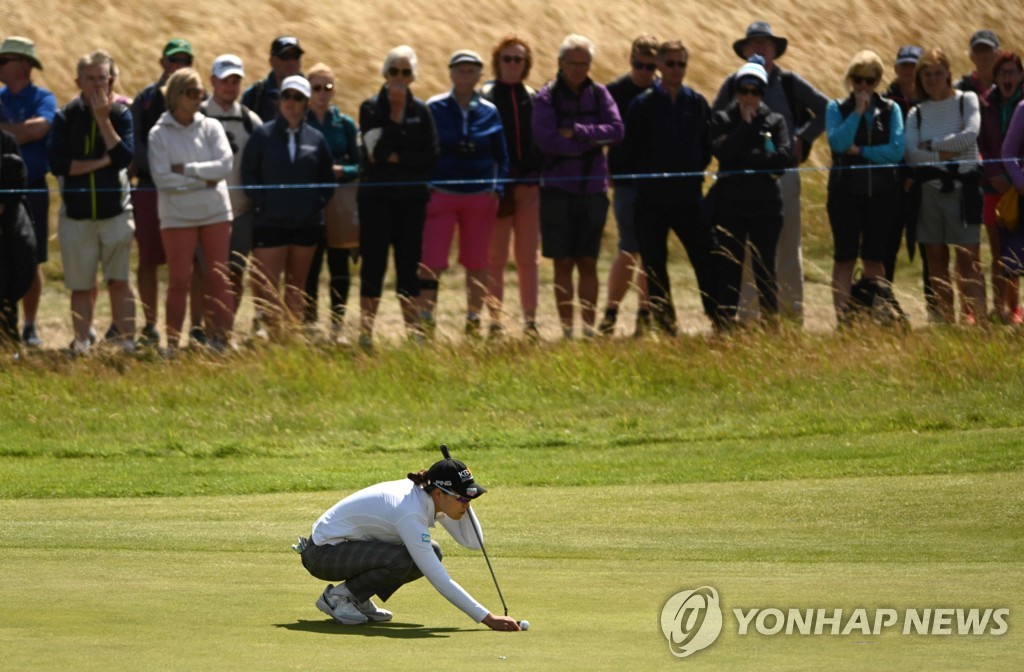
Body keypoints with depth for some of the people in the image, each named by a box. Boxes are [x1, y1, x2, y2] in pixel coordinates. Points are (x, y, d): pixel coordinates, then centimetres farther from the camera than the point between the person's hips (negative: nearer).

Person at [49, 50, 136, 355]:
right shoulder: (66, 117, 1)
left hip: (115, 211, 0)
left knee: (119, 281, -6)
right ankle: (81, 345, 9)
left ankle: (126, 342, -6)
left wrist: (103, 119, -16)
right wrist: (102, 162, -12)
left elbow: (124, 157, -13)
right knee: (81, 286, 4)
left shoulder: (120, 114, 2)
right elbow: (57, 163, -10)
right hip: (76, 213, 0)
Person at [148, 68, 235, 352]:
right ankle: (172, 344, 6)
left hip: (215, 213, 2)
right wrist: (204, 180, -11)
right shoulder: (159, 134, -3)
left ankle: (220, 340, 6)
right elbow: (163, 179, -12)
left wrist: (186, 169, -12)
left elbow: (225, 166, -8)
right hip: (177, 216, -2)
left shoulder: (211, 127, 3)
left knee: (218, 278, 2)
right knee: (179, 281, 1)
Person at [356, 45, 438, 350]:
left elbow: (431, 157, -1)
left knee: (410, 264, 3)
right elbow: (376, 150, -14)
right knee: (373, 263, -4)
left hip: (412, 198, 2)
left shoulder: (421, 111, 7)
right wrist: (395, 115, -16)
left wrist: (396, 157, -12)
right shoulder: (371, 108, 0)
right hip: (376, 196, -2)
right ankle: (366, 332, -2)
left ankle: (413, 330, 7)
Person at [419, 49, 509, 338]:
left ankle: (474, 322, 17)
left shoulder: (489, 112, 7)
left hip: (480, 196, 2)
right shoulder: (434, 108, 1)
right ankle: (426, 322, -8)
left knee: (477, 264, 8)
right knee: (432, 262, -10)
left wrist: (497, 189, -1)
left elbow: (501, 156, 11)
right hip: (441, 194, -2)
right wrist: (423, 188, -5)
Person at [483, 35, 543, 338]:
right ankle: (496, 322, 1)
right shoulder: (486, 97, 0)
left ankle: (530, 321, 6)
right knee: (496, 257, -1)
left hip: (529, 185, 3)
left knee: (528, 257, 4)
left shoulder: (533, 98, 12)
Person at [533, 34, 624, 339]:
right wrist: (592, 141, -9)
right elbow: (547, 140, -14)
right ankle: (567, 330, 4)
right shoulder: (547, 97, -2)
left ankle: (589, 328, 7)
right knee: (563, 264, 0)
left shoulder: (599, 94, 6)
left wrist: (576, 132, -15)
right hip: (558, 189, -2)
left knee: (588, 264, 4)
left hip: (593, 188, 2)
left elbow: (617, 130, -7)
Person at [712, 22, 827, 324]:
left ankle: (792, 311, 7)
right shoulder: (733, 85, 5)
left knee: (788, 245, 1)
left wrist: (802, 138, 0)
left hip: (783, 172, 0)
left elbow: (826, 110, 7)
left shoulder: (789, 83, 4)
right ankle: (747, 313, 5)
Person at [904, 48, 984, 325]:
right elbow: (910, 154, -3)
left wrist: (932, 144, -5)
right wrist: (942, 155, -16)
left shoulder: (966, 100, 3)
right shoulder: (917, 113, 10)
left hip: (963, 185, -3)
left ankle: (975, 317, -13)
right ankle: (943, 320, 5)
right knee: (935, 259, 2)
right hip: (929, 186, 3)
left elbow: (970, 135, -13)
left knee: (968, 258, -9)